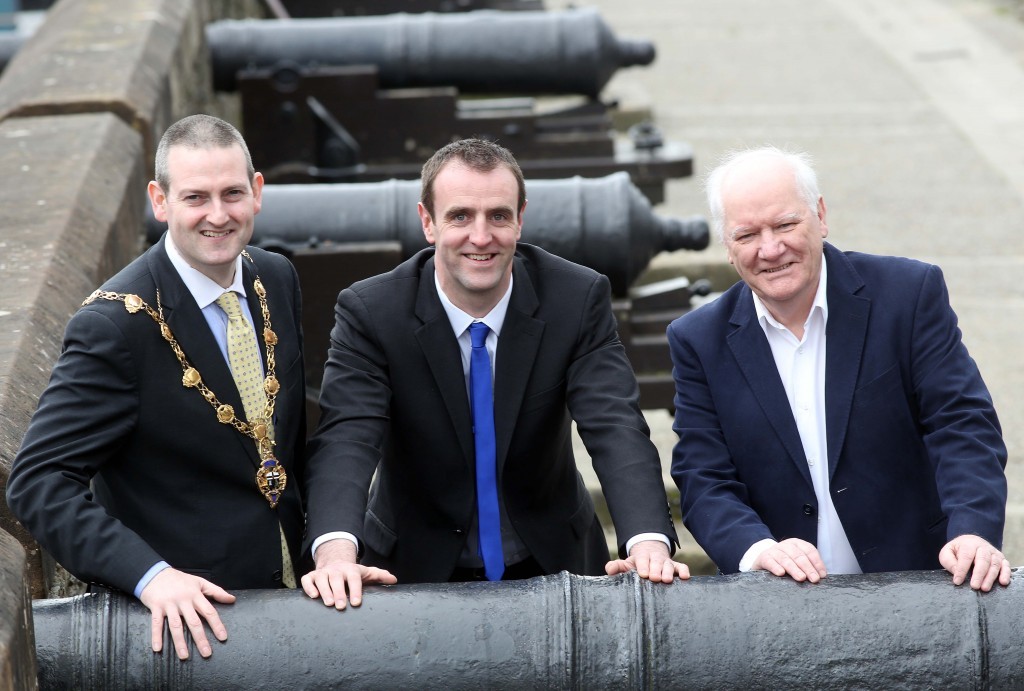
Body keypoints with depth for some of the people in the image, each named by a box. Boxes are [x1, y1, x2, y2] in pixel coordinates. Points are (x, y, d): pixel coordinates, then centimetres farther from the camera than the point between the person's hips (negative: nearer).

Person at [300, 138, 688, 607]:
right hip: (417, 572, -1)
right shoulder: (370, 312, -11)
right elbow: (346, 438, -22)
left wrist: (647, 541, -37)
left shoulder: (579, 299, -9)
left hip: (552, 564, 1)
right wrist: (336, 551, -43)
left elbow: (616, 427, -18)